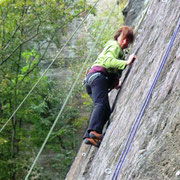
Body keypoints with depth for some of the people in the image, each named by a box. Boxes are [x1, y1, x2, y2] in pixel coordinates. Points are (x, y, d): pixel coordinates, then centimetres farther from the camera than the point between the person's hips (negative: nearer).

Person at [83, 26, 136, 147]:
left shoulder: (119, 50, 36)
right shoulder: (115, 46, 4)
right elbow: (108, 61, -17)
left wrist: (113, 85, 32)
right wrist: (126, 63, -25)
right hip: (98, 76, -10)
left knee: (106, 111, -3)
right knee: (101, 103, -29)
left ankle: (89, 136, -16)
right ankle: (94, 131, -47)